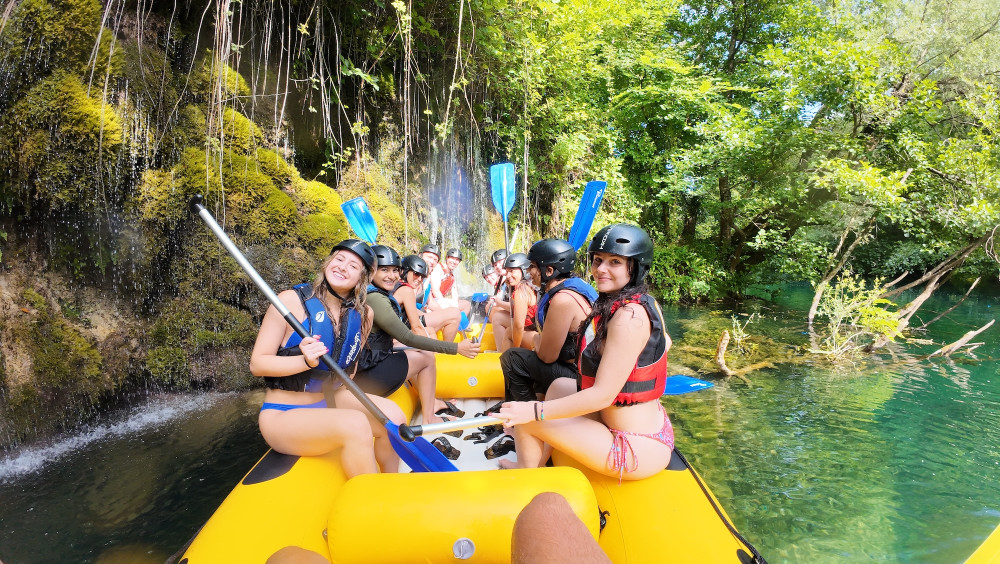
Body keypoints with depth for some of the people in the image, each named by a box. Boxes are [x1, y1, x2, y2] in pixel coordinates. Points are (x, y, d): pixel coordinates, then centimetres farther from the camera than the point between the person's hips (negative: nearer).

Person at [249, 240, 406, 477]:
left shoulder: (363, 314, 1)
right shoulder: (292, 301, -14)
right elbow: (257, 364, -14)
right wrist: (306, 361, -28)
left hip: (330, 401, 5)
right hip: (283, 414, -5)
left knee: (392, 415, -19)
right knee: (356, 424, -31)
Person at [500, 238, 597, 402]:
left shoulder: (563, 300, -24)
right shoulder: (574, 284, 7)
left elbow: (547, 356, -16)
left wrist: (537, 340, 3)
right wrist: (541, 341, 2)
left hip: (578, 375, -10)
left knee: (511, 358, -4)